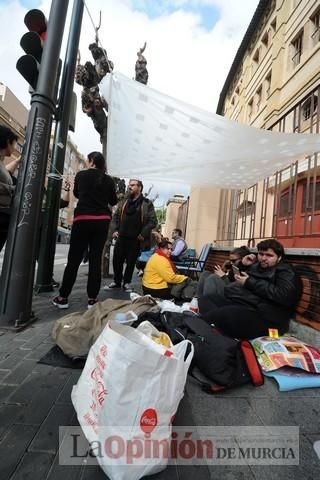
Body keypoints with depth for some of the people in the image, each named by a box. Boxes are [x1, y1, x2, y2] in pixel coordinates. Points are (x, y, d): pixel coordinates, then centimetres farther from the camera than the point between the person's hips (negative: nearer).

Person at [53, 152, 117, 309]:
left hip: (83, 219, -2)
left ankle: (63, 297, 12)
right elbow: (113, 201, 14)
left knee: (74, 258, 4)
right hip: (102, 221, 2)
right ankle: (92, 298, 7)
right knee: (95, 258, 3)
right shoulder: (108, 180, 7)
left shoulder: (81, 175, 4)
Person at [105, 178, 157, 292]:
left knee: (131, 262, 6)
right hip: (121, 237, 4)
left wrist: (143, 234, -13)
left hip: (136, 239, -4)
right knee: (117, 260, 7)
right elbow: (115, 217, 15)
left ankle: (126, 283, 23)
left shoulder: (147, 204, -1)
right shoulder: (123, 202, 14)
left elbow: (153, 221, -7)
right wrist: (114, 230, 2)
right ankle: (116, 281, 25)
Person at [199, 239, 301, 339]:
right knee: (205, 299, -4)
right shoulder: (255, 266, 24)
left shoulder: (286, 272, 3)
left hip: (260, 313, -9)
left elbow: (284, 297, -18)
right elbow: (233, 281, 34)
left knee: (222, 315, -37)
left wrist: (250, 282, -12)